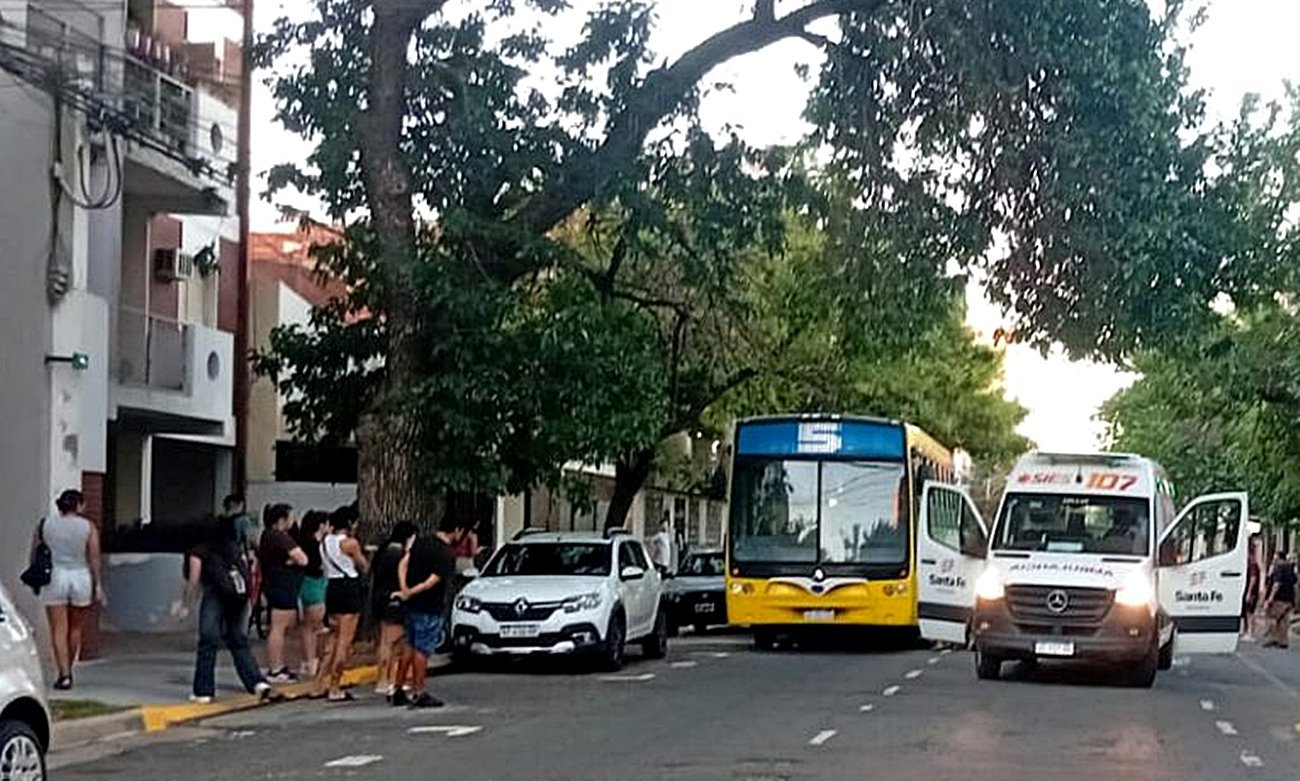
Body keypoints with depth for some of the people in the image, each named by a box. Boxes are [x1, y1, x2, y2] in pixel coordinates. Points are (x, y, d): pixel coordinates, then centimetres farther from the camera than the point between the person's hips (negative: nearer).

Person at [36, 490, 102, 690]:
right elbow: (94, 559, -4)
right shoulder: (88, 527, -2)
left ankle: (64, 674, -12)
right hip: (81, 577, 0)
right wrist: (98, 585, 0)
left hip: (54, 578, 0)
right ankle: (67, 671, 24)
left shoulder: (45, 525, 3)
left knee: (59, 630, -2)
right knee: (75, 629, 15)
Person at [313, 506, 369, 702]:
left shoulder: (325, 542, 9)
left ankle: (320, 685, 16)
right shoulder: (350, 543, -13)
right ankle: (335, 689, -4)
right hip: (350, 588, -8)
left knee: (333, 639, 17)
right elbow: (364, 567, -4)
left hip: (332, 587, 8)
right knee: (345, 641, -4)